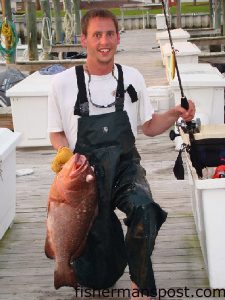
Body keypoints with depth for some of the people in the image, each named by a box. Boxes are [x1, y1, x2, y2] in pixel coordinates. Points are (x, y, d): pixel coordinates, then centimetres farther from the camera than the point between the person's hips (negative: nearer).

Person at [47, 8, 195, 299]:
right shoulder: (63, 82, -3)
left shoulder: (132, 78, 3)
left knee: (144, 209, -36)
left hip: (126, 168, 1)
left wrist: (174, 115, -7)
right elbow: (57, 132, 7)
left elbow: (149, 127, 12)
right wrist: (64, 152, -14)